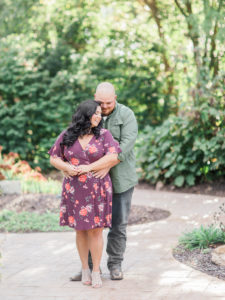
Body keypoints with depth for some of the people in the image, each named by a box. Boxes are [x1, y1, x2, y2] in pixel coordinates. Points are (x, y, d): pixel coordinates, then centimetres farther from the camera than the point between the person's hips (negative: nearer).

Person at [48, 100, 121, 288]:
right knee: (80, 230, 8)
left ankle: (96, 271, 9)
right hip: (74, 189, 1)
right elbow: (54, 158, 7)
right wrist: (67, 167, -14)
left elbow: (113, 157, -12)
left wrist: (88, 168, -17)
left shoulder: (103, 134, -1)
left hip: (97, 189, -1)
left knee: (95, 229, -1)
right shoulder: (67, 136, 3)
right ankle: (85, 269, 22)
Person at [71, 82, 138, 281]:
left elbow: (127, 143, -19)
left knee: (118, 222, 3)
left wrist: (108, 165, -29)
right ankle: (90, 266, 10)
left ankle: (115, 265, 15)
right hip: (94, 177, 2)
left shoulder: (126, 115, -8)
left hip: (120, 178, -2)